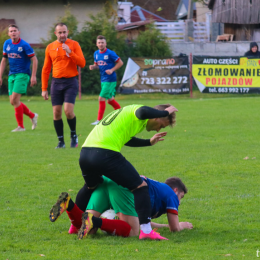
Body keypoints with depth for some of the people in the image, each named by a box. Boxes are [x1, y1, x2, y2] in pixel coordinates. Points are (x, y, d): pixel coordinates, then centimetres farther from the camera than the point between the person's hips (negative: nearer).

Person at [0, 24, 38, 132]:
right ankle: (32, 116, 25)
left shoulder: (24, 45, -11)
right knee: (13, 102, 4)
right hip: (12, 75, 7)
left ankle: (21, 126, -6)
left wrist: (33, 76, -13)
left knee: (15, 99, -16)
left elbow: (34, 60, -8)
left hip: (23, 74, -7)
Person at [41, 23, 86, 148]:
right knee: (56, 113, -1)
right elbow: (46, 69, 11)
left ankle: (73, 135, 8)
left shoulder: (74, 44, 1)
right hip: (56, 82, 3)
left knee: (68, 110, -16)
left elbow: (82, 63, -8)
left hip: (71, 82, -3)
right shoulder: (50, 47, 8)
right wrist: (44, 89, 7)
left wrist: (70, 52, -20)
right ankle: (61, 141, 10)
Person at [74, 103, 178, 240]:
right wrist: (165, 113, -12)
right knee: (140, 187, -2)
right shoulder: (138, 109, -1)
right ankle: (146, 230, -11)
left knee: (90, 186, 36)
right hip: (106, 154, -10)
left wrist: (149, 142, 50)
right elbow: (142, 112, -28)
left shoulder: (129, 111, 30)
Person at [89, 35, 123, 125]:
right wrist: (93, 67, -4)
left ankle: (99, 120, -4)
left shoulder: (110, 53, -13)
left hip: (110, 80, -8)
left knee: (101, 98, -11)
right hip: (103, 80, 8)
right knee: (110, 99, 15)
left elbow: (120, 63, -7)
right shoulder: (96, 54, 7)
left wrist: (112, 70, -18)